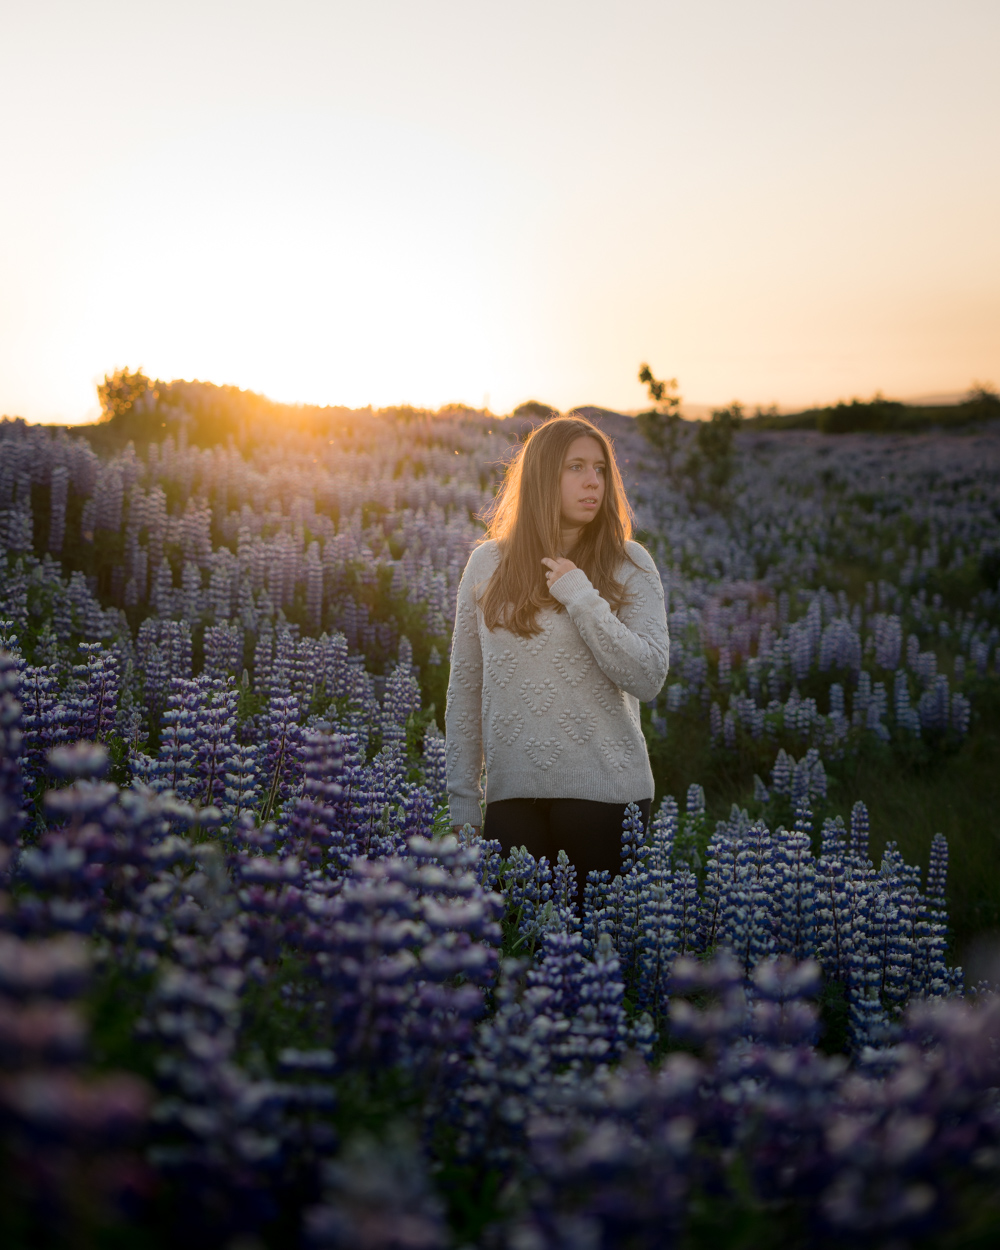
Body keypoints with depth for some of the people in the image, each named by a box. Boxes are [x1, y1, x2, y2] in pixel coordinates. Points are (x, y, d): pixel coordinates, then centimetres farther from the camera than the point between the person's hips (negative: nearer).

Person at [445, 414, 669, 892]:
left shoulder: (629, 565, 0)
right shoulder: (488, 564, 4)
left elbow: (648, 679, -9)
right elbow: (465, 686, 8)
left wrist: (581, 597, -15)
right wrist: (462, 803, 7)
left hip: (605, 789, -1)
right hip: (512, 792, 1)